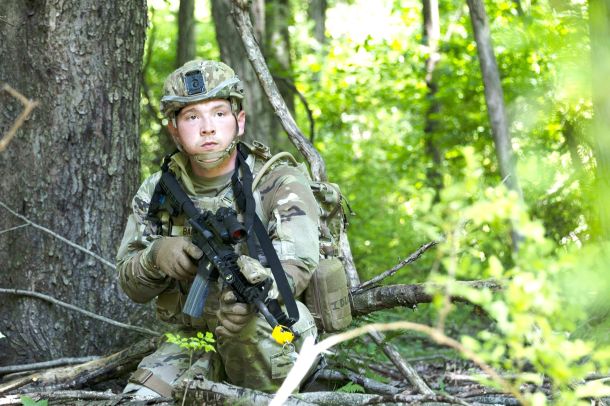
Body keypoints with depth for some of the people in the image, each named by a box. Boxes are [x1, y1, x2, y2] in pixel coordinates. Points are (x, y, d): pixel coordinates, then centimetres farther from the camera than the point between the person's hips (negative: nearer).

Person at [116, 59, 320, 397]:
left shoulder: (280, 184, -9)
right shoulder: (158, 192, 3)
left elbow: (297, 261, -26)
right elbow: (131, 286, 5)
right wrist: (156, 256, -20)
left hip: (277, 343, -3)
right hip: (193, 344, 3)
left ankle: (268, 397, -16)